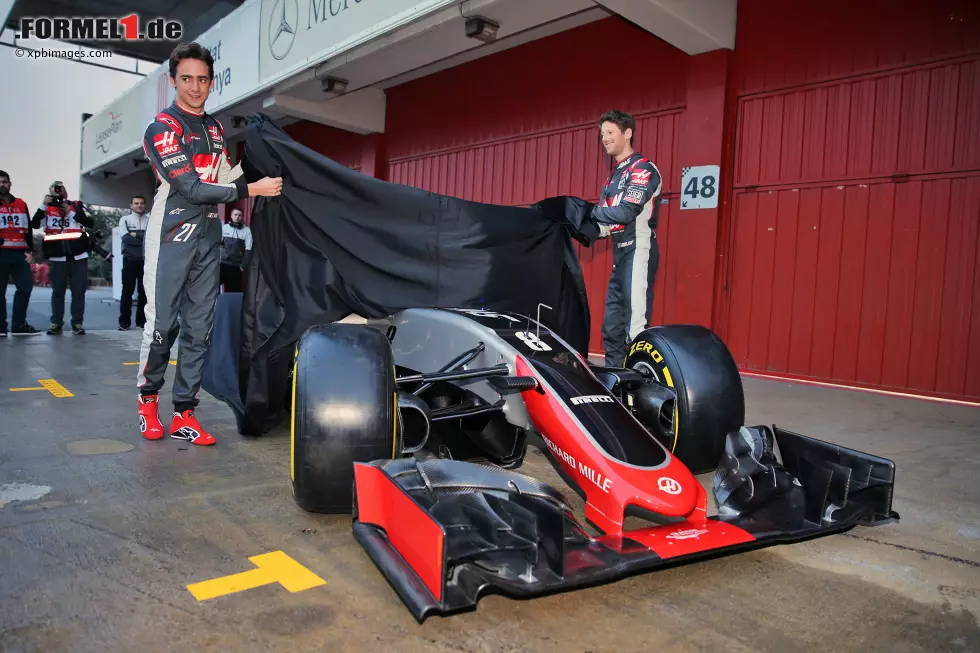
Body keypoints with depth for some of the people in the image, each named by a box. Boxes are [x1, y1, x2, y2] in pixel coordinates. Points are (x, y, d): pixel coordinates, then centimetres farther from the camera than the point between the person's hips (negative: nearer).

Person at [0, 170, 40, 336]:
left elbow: (28, 229, 16)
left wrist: (29, 250, 9)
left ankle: (19, 324, 13)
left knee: (26, 286, 3)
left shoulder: (21, 204, 16)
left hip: (20, 253, 4)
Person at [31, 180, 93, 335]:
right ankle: (56, 323, 9)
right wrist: (43, 205, -11)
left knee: (78, 291, 0)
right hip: (57, 258, 1)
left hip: (78, 256, -1)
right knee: (57, 291, 4)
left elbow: (90, 223, -2)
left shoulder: (77, 206, 10)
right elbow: (35, 224, -4)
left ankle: (77, 323, 6)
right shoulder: (47, 208, 11)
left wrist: (70, 212, -7)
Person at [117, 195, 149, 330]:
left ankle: (142, 321, 10)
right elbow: (126, 237, -5)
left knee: (144, 291, 4)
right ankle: (124, 322, 3)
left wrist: (136, 235, -8)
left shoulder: (151, 220, 10)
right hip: (130, 260, -1)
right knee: (127, 291, 0)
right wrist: (144, 238, -8)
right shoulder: (125, 219, 8)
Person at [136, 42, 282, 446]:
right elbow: (190, 188, -16)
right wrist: (251, 189, -18)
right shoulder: (162, 128, -6)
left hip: (208, 238, 6)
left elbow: (227, 180, 23)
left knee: (199, 328, 4)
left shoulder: (215, 129, 16)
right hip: (172, 236, -6)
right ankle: (148, 398, 18)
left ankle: (184, 414, 10)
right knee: (161, 324, -5)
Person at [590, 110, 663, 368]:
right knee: (612, 325, 12)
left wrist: (592, 211, -6)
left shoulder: (642, 168, -7)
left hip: (638, 252, -9)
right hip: (620, 255, 9)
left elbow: (626, 212, -20)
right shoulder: (614, 175, 19)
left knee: (636, 324, -12)